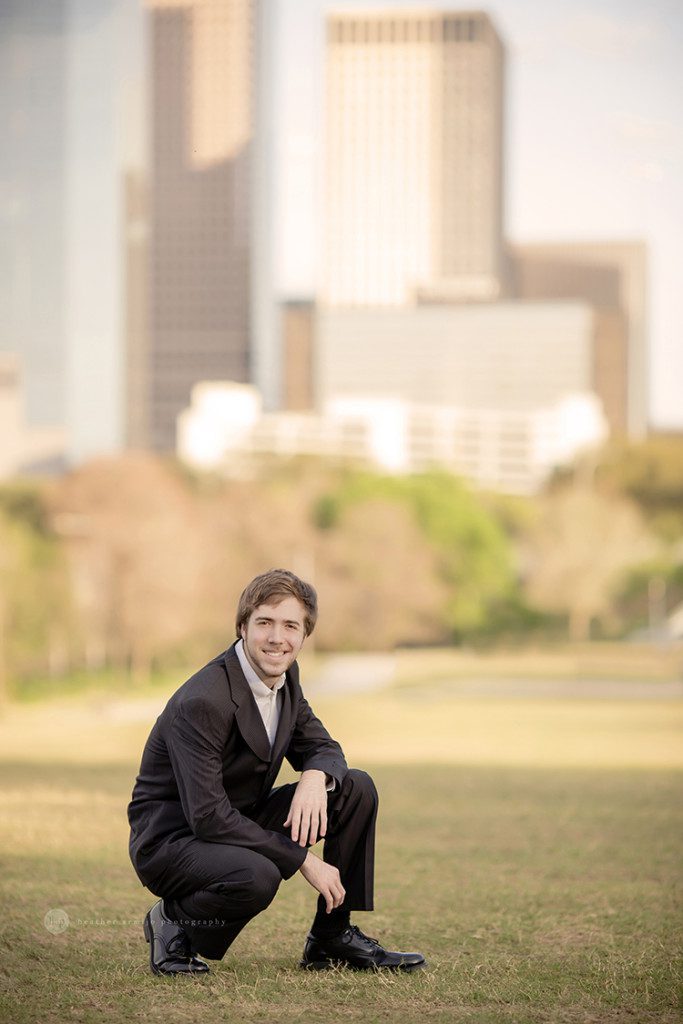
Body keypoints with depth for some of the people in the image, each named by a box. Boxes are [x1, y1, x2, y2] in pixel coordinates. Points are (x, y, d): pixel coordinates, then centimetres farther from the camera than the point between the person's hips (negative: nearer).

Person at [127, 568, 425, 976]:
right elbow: (207, 816, -29)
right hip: (173, 840, -8)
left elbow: (322, 747, 9)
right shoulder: (203, 702, -27)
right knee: (257, 876, -39)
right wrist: (303, 859, -26)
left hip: (239, 821, 8)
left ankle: (333, 936, 5)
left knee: (357, 789, -4)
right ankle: (176, 923, -7)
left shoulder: (285, 676, -1)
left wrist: (315, 778, -18)